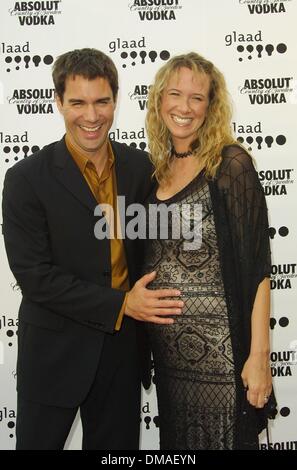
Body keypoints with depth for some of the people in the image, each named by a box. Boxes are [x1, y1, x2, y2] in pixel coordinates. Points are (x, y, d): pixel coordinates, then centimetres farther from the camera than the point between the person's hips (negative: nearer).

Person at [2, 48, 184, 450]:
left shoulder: (140, 167, -1)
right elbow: (34, 275, -17)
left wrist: (148, 305, -4)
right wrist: (121, 304, -20)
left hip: (123, 345, 4)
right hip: (55, 351, -3)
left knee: (117, 446, 19)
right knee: (38, 442, 14)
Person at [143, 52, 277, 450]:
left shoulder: (230, 164, -11)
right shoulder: (155, 168, 6)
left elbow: (257, 266, -14)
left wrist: (259, 354, -17)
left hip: (220, 349, -6)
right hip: (166, 349, 6)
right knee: (175, 439, 20)